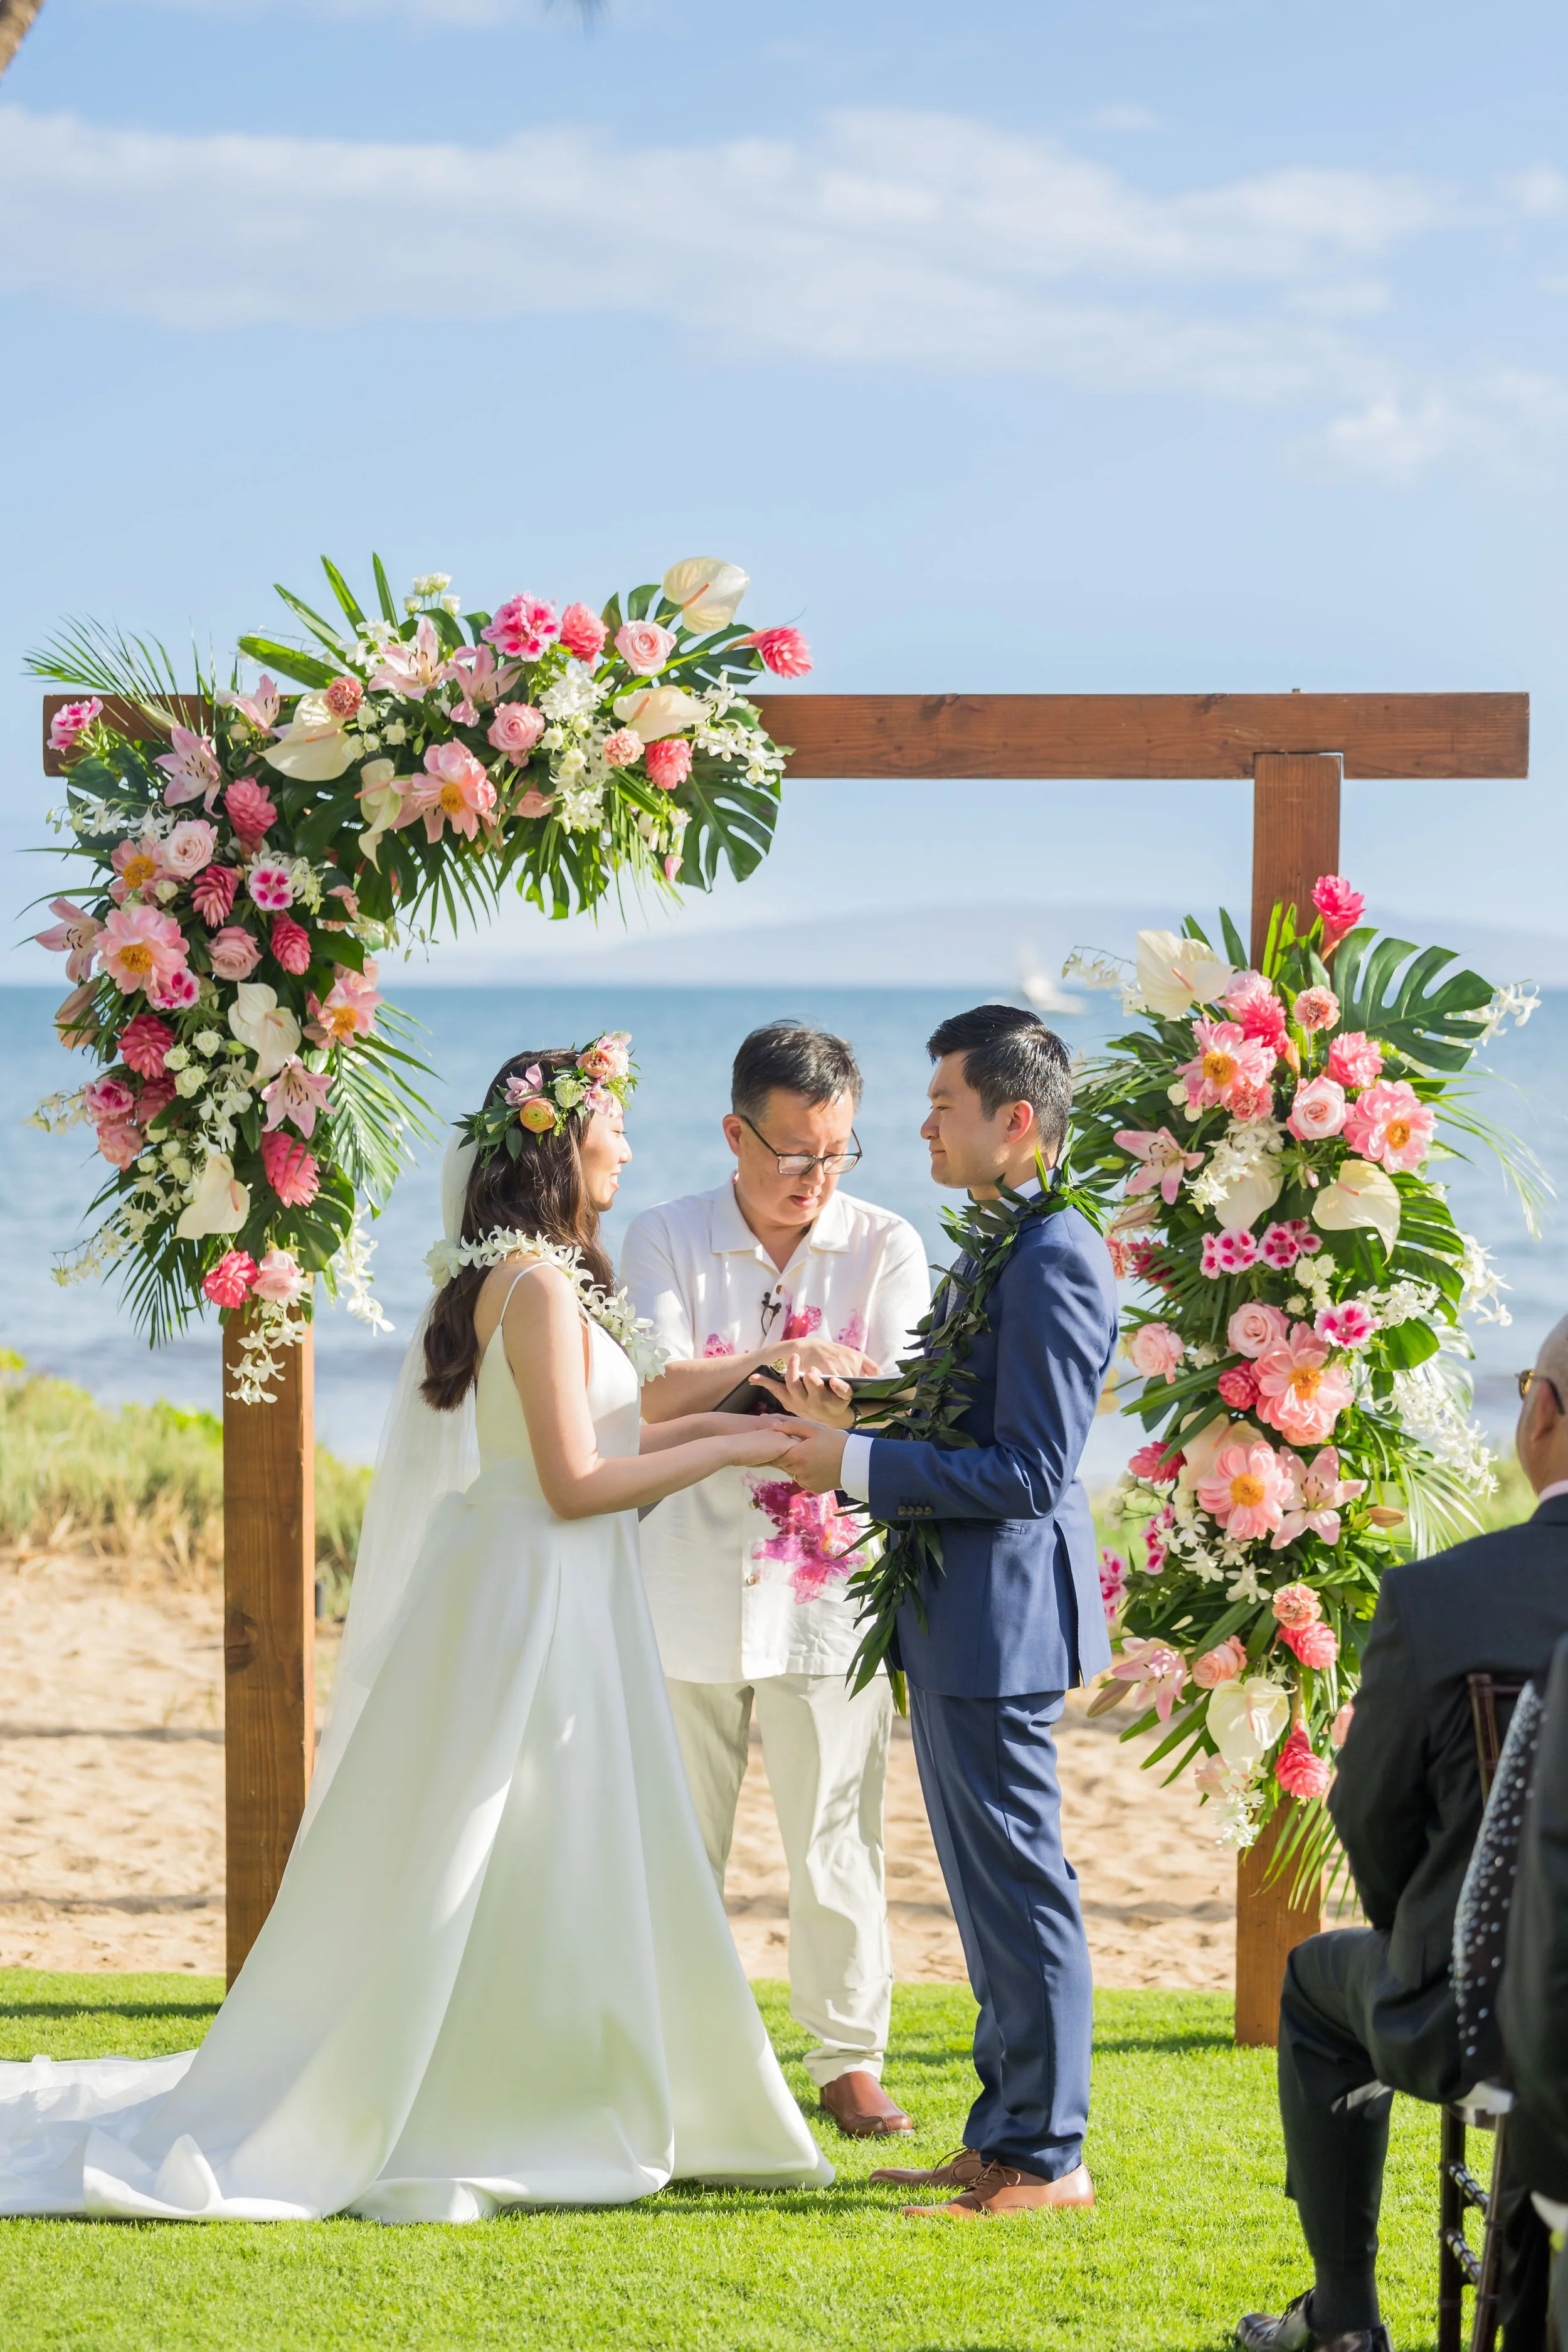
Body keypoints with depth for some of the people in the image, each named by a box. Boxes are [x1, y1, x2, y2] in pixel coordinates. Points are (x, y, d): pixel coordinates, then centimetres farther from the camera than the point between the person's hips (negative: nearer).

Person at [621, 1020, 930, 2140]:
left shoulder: (886, 1246, 1)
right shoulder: (666, 1240, 2)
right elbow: (652, 1393, -10)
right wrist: (770, 1359, -27)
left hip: (831, 1581, -1)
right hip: (693, 1580, 1)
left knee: (837, 1834, 0)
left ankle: (851, 2058, 10)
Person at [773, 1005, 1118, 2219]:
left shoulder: (1055, 1260, -19)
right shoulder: (1001, 1247, 13)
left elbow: (1030, 1471, -22)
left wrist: (858, 1464, -19)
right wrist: (848, 1424, 9)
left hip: (998, 1615, -11)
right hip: (960, 1616, 11)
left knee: (1018, 1882, -3)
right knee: (987, 1882, 16)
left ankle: (1047, 2157, 4)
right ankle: (1007, 2137, 24)